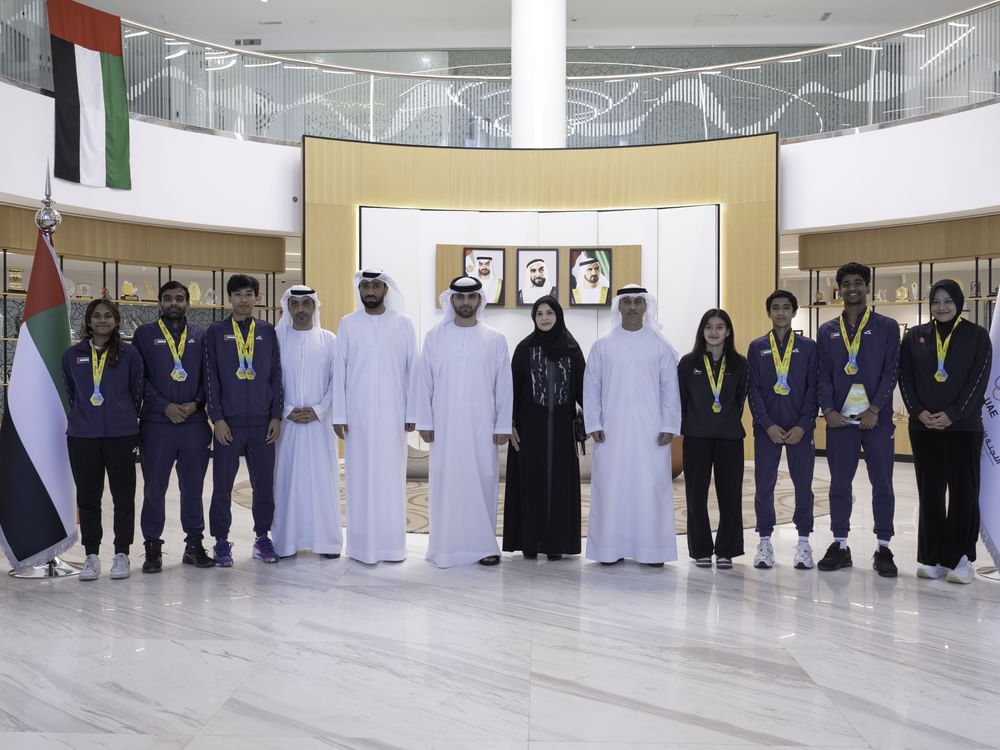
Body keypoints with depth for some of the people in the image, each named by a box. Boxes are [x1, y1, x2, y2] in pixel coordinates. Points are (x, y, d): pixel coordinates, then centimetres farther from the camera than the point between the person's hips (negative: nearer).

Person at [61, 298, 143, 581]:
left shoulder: (129, 354, 0)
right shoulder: (72, 355, 6)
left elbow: (138, 392, 5)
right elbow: (70, 393, 14)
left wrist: (128, 419, 7)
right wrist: (83, 415, 11)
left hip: (121, 435, -2)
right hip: (82, 437, 2)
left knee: (123, 496, 3)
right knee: (88, 497, 7)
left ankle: (121, 554, 13)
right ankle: (91, 555, 17)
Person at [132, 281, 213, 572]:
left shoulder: (200, 336, 11)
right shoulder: (145, 334, 5)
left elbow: (209, 375, 9)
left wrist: (196, 403, -7)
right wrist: (165, 406, -10)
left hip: (195, 422, 2)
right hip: (157, 423, -1)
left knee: (193, 485, 7)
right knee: (154, 487, 2)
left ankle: (194, 544, 16)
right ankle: (153, 548, 11)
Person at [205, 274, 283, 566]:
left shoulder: (267, 331, 9)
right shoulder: (216, 331, 4)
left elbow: (276, 375, 9)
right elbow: (211, 376, 1)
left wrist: (276, 416, 2)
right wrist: (217, 418, -6)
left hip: (262, 421, 1)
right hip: (229, 422, -1)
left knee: (263, 482, 6)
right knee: (222, 484, 2)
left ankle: (262, 537, 18)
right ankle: (221, 541, 13)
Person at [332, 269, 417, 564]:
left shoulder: (403, 324, 4)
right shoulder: (348, 324, 4)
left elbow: (412, 370, 4)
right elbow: (339, 371, 2)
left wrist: (411, 413, -1)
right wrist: (339, 415, -4)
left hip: (393, 414, 0)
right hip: (358, 414, 0)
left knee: (391, 477, 3)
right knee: (360, 478, 3)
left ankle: (392, 544, 11)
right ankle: (362, 544, 10)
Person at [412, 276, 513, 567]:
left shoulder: (495, 339, 4)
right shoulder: (435, 336, 4)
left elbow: (504, 385, 3)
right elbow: (423, 381, 3)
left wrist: (503, 425, -1)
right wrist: (425, 422, -2)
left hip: (481, 425, 0)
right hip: (444, 424, 0)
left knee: (482, 482, 1)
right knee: (446, 482, 2)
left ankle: (483, 544, 10)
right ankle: (446, 546, 10)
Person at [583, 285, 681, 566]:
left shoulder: (660, 346, 5)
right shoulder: (602, 346, 5)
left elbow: (670, 388, 4)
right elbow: (591, 386, 5)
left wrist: (669, 426, -3)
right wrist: (593, 424, -2)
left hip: (650, 431, 0)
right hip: (612, 430, 0)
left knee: (650, 487, -1)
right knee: (611, 487, 1)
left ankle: (651, 549, 7)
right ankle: (611, 548, 8)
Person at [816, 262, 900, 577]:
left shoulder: (886, 327, 5)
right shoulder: (827, 330, 11)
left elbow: (891, 372, -2)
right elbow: (823, 375, 7)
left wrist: (874, 410, -12)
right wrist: (828, 410, -7)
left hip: (876, 418, -2)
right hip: (839, 419, 2)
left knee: (882, 484, 2)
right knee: (839, 484, 6)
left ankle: (883, 548, 11)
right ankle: (840, 545, 15)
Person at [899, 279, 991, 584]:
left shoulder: (977, 336, 1)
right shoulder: (915, 336, 7)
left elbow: (979, 381, -6)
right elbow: (905, 378, 4)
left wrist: (952, 415, -14)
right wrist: (919, 412, -10)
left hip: (963, 427, -2)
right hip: (923, 427, 2)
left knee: (963, 492, -1)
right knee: (930, 493, 5)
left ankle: (960, 558, 7)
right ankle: (932, 558, 12)